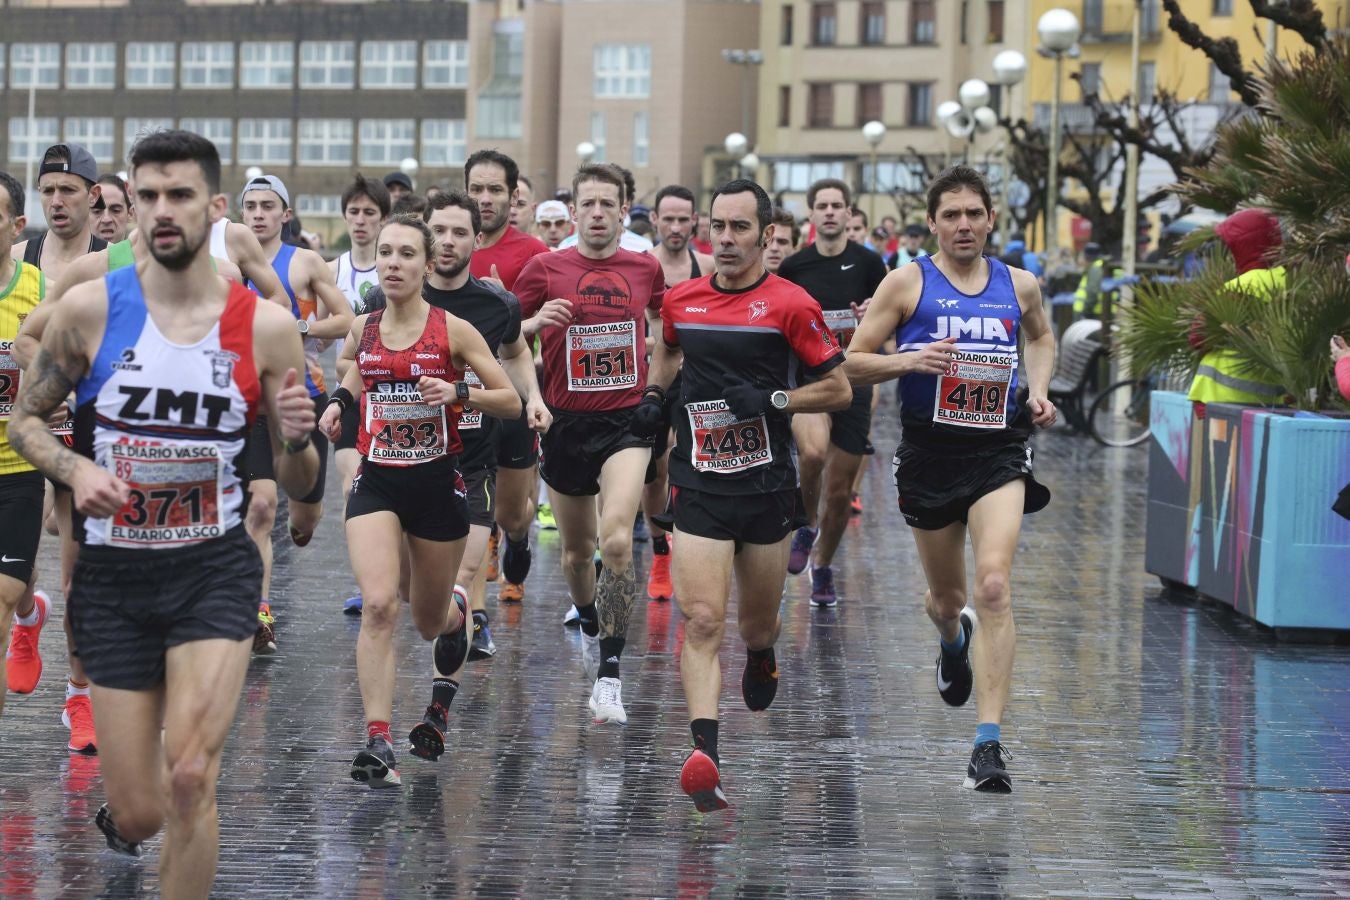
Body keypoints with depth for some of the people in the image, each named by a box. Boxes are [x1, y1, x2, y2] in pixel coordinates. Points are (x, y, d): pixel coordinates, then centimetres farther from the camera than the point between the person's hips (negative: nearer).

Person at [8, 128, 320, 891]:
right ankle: (120, 809, 43)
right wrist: (75, 469, -12)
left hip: (216, 569, -1)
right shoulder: (90, 309, -5)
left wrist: (298, 439, -19)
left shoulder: (265, 327, -5)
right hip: (115, 572, 1)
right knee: (141, 813, 3)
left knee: (189, 777, -20)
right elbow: (26, 418, 8)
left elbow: (300, 486, 3)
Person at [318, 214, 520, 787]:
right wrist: (339, 402, 5)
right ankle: (379, 742, -20)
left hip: (437, 482, -1)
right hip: (376, 482, 1)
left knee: (428, 623, 14)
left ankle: (455, 611, 54)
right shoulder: (361, 330, 3)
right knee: (378, 606, -20)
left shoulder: (452, 330, -6)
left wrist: (458, 392, -20)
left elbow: (511, 401, -3)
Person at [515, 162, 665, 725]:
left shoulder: (646, 268, 4)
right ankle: (590, 627, 46)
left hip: (627, 421, -1)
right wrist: (536, 322, -19)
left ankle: (609, 675, -17)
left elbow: (663, 321, 23)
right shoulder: (545, 269, -2)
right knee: (576, 551, 14)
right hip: (566, 424, 1)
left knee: (616, 540, -22)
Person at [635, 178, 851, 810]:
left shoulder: (791, 305, -6)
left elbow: (839, 389, -2)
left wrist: (774, 400, -14)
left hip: (767, 485, -1)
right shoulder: (681, 299, 6)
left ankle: (760, 661, 51)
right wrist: (652, 395, 11)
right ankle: (704, 754, -21)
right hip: (699, 485, 1)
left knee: (758, 624, 14)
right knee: (702, 620, -13)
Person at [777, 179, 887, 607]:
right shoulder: (793, 266, 2)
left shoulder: (867, 262, 0)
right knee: (813, 451, -32)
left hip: (854, 382, 1)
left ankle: (822, 567, 30)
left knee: (840, 491, 6)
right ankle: (807, 526, -4)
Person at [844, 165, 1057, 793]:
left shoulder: (1019, 286, 6)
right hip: (929, 454, 0)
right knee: (947, 596, 15)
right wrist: (910, 361, -20)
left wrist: (1039, 390, 11)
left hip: (999, 455, 0)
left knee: (994, 587, -19)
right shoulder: (907, 283, -2)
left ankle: (989, 744, -20)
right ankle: (953, 639, 56)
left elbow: (1041, 336, 28)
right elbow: (851, 364, -3)